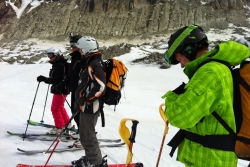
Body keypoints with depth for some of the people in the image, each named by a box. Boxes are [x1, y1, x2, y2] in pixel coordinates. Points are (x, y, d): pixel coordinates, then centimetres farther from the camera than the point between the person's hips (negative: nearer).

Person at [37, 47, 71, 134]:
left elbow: (57, 80, -28)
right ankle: (67, 123, 32)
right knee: (60, 107, 21)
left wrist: (45, 79, -30)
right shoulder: (57, 64, 11)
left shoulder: (59, 65, -21)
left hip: (60, 90, -11)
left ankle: (59, 127, 4)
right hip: (60, 89, 11)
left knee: (55, 108, -4)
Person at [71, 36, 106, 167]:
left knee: (87, 134, -2)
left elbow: (100, 87, -27)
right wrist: (80, 99, 21)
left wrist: (85, 99, -21)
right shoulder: (89, 63, 14)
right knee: (85, 133, 17)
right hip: (87, 106, 10)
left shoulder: (94, 64, -19)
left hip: (90, 106, -10)